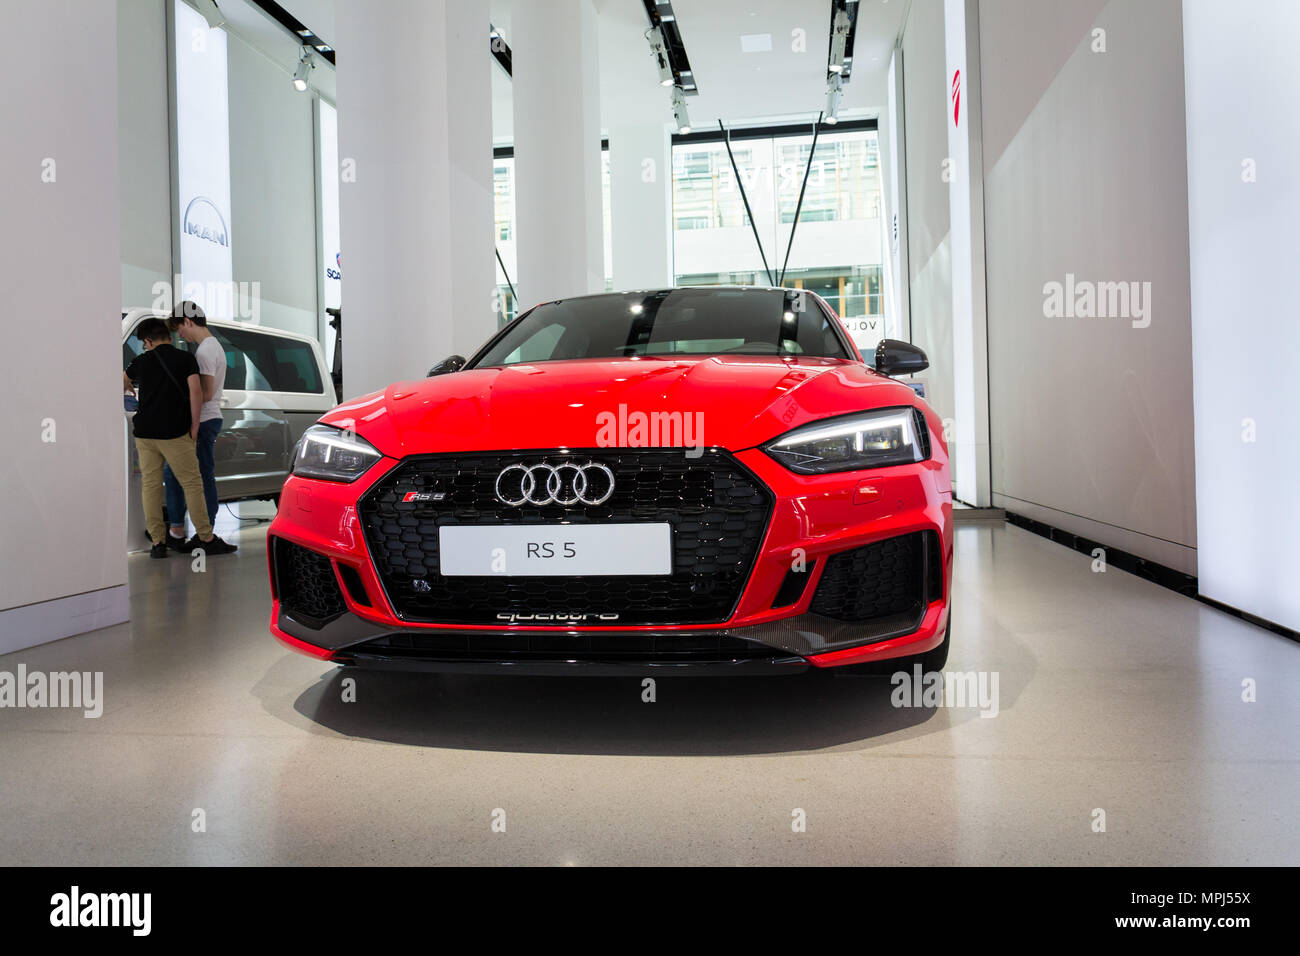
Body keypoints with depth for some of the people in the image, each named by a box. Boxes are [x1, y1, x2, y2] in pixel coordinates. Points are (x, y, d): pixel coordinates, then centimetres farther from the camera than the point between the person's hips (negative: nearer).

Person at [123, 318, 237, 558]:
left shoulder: (142, 360, 10)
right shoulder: (186, 359, -1)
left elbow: (122, 381, 30)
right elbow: (195, 392, -12)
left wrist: (129, 388, 53)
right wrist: (194, 424, -4)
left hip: (144, 432, 4)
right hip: (174, 433, -3)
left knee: (150, 485, 7)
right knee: (192, 484, 1)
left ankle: (158, 542, 5)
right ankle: (206, 539, 1)